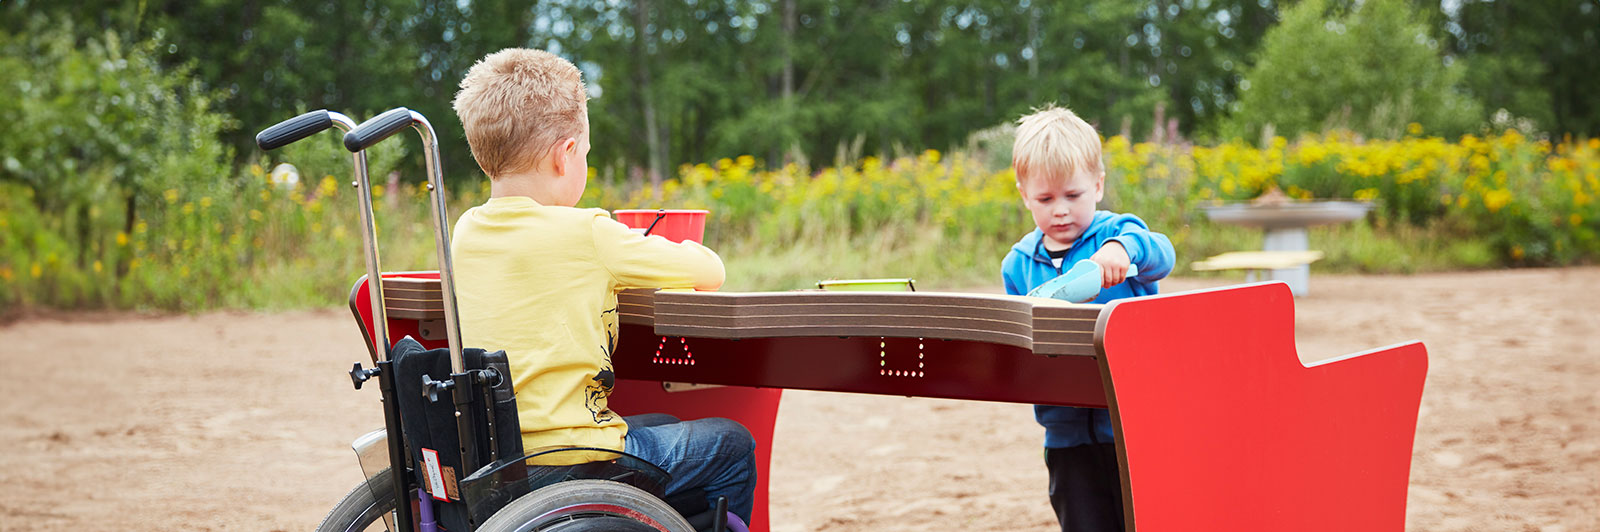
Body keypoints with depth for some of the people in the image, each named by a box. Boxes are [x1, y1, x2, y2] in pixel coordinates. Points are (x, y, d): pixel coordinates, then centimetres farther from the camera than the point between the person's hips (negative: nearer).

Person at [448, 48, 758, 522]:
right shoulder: (586, 235, -17)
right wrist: (686, 252, 16)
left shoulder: (466, 233, 3)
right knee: (732, 443, 13)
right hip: (567, 456, -8)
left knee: (661, 425, 31)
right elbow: (711, 273, -7)